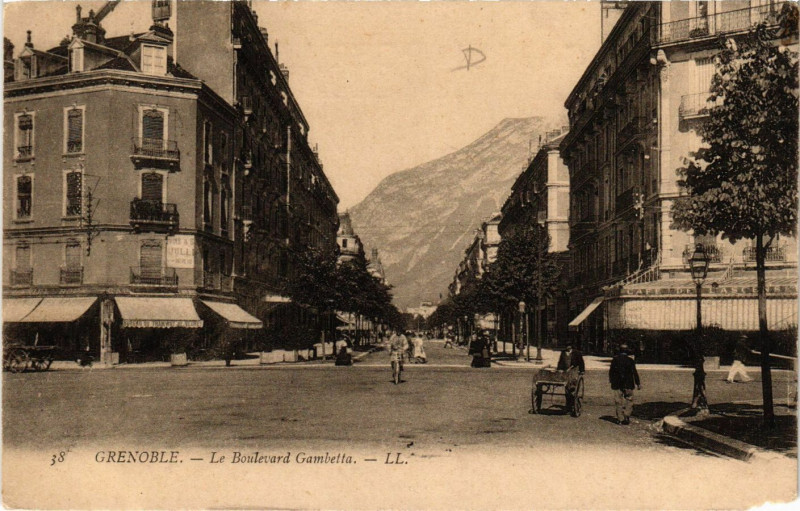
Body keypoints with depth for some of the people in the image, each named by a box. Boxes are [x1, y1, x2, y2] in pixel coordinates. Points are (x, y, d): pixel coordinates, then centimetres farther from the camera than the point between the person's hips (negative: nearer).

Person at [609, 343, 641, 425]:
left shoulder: (614, 360, 1)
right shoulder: (630, 360, -4)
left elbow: (611, 371, 6)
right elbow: (635, 373, -5)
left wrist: (611, 380, 19)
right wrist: (638, 383, 0)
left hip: (617, 385, 1)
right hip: (628, 385, -1)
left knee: (618, 402, 5)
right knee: (628, 401, 9)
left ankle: (620, 419, 5)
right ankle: (626, 417, 2)